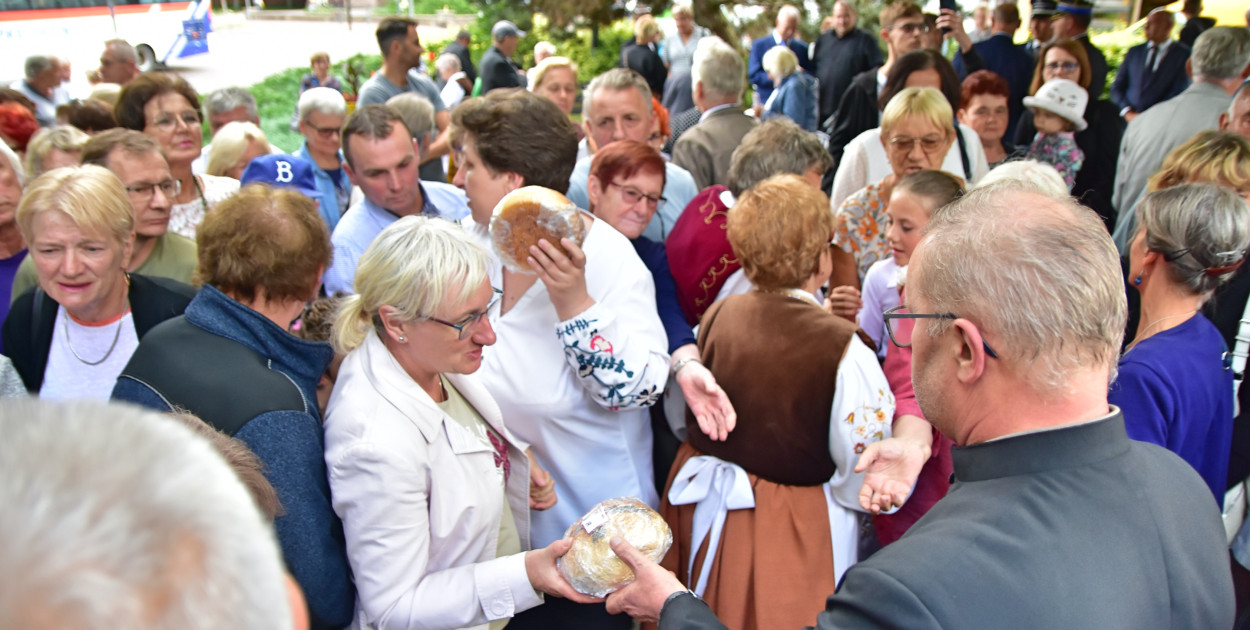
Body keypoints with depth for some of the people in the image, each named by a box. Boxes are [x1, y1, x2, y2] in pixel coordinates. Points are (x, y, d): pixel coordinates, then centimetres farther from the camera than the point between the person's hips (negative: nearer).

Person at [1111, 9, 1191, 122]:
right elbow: (1117, 86, 13)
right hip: (1128, 121, 3)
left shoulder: (1183, 54, 4)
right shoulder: (1134, 51, 17)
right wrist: (1128, 112, -3)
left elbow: (1179, 92, -4)